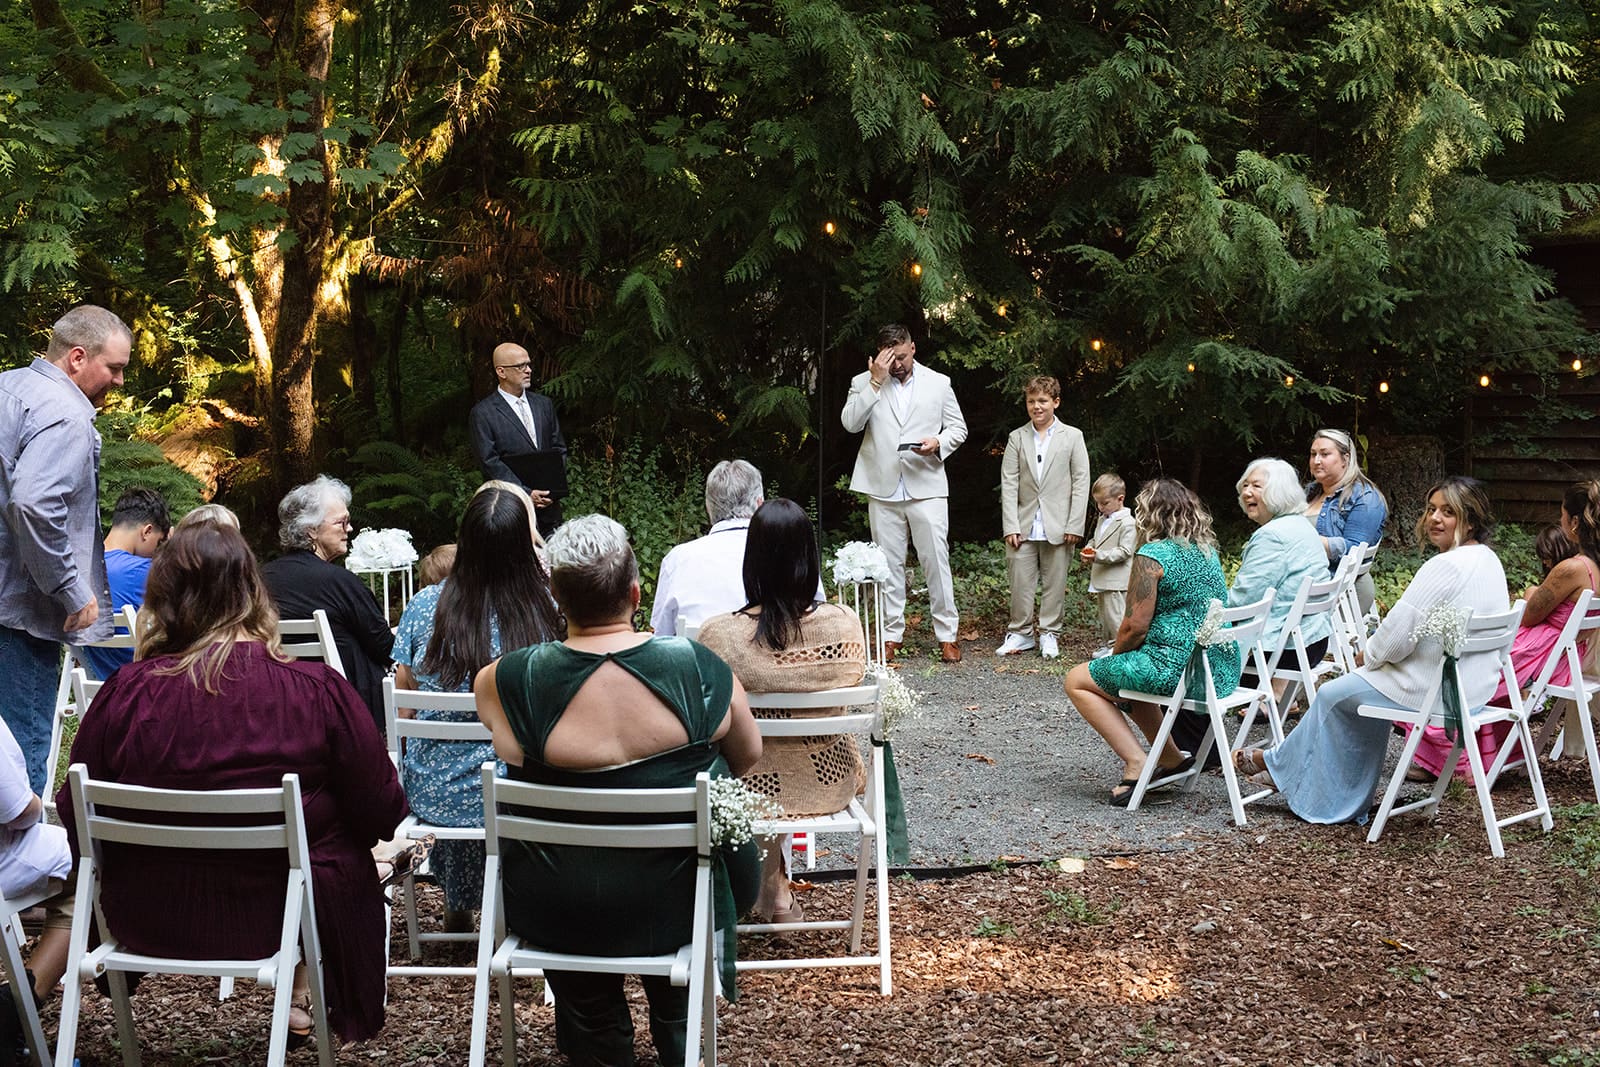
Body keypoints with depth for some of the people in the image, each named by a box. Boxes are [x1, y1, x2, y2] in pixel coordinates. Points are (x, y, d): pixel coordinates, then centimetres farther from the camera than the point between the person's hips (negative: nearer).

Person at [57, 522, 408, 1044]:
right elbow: (381, 812, -10)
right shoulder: (317, 690, -20)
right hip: (278, 916, -2)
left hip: (147, 919, 2)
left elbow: (74, 817, -5)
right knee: (347, 853, 28)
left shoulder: (126, 693, -17)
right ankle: (302, 992, 38)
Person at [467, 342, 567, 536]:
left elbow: (559, 448, 16)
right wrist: (526, 493, -16)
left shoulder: (543, 404, 13)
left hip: (549, 505, 5)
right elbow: (490, 463, -9)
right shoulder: (482, 414, -4)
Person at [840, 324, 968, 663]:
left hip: (926, 486, -1)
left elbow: (958, 427, 13)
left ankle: (947, 635, 2)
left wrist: (939, 442, -9)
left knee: (937, 560, -4)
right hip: (883, 489, 1)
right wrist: (876, 382, -14)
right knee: (888, 564, 6)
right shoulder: (864, 383, 6)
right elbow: (850, 423, -9)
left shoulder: (938, 383, 8)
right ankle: (891, 635, 14)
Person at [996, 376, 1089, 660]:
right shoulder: (1017, 438, 7)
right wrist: (1010, 526, -6)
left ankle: (1049, 634, 15)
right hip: (1024, 527, 1)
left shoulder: (1072, 436, 4)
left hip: (1058, 527, -1)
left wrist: (1074, 526, -7)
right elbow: (1009, 484, 3)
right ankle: (1020, 633, 13)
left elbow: (1081, 483, 1)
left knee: (1055, 583, 4)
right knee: (1020, 582, 2)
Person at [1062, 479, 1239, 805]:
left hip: (1177, 668, -9)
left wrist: (1114, 655, 9)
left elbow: (1136, 627, -13)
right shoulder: (1208, 550, 13)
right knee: (1126, 673, 32)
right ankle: (1171, 756, 25)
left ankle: (1137, 762, -4)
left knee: (1078, 681, 8)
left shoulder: (1152, 555, -11)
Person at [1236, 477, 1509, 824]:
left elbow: (1398, 635, -23)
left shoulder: (1445, 567, -24)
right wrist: (1375, 655, 11)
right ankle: (1351, 804, 29)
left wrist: (1368, 655, -2)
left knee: (1332, 695, 11)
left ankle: (1280, 764, 32)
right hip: (1475, 687, 9)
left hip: (1433, 689, -9)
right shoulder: (1490, 561, 7)